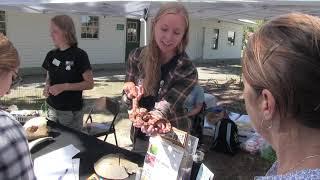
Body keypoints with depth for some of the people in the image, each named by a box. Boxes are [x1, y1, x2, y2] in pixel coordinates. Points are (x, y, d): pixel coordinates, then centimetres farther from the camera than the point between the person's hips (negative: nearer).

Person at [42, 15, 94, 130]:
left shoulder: (79, 55, -13)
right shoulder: (51, 55, 4)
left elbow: (90, 84, -13)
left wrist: (64, 86, -22)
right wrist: (47, 86, -5)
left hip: (71, 111, -5)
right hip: (52, 109, 5)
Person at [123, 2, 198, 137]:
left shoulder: (188, 71, -20)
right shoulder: (136, 56, -12)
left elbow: (164, 107, -28)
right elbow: (127, 99, -4)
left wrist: (153, 120, -49)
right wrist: (131, 94, -27)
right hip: (139, 133, 3)